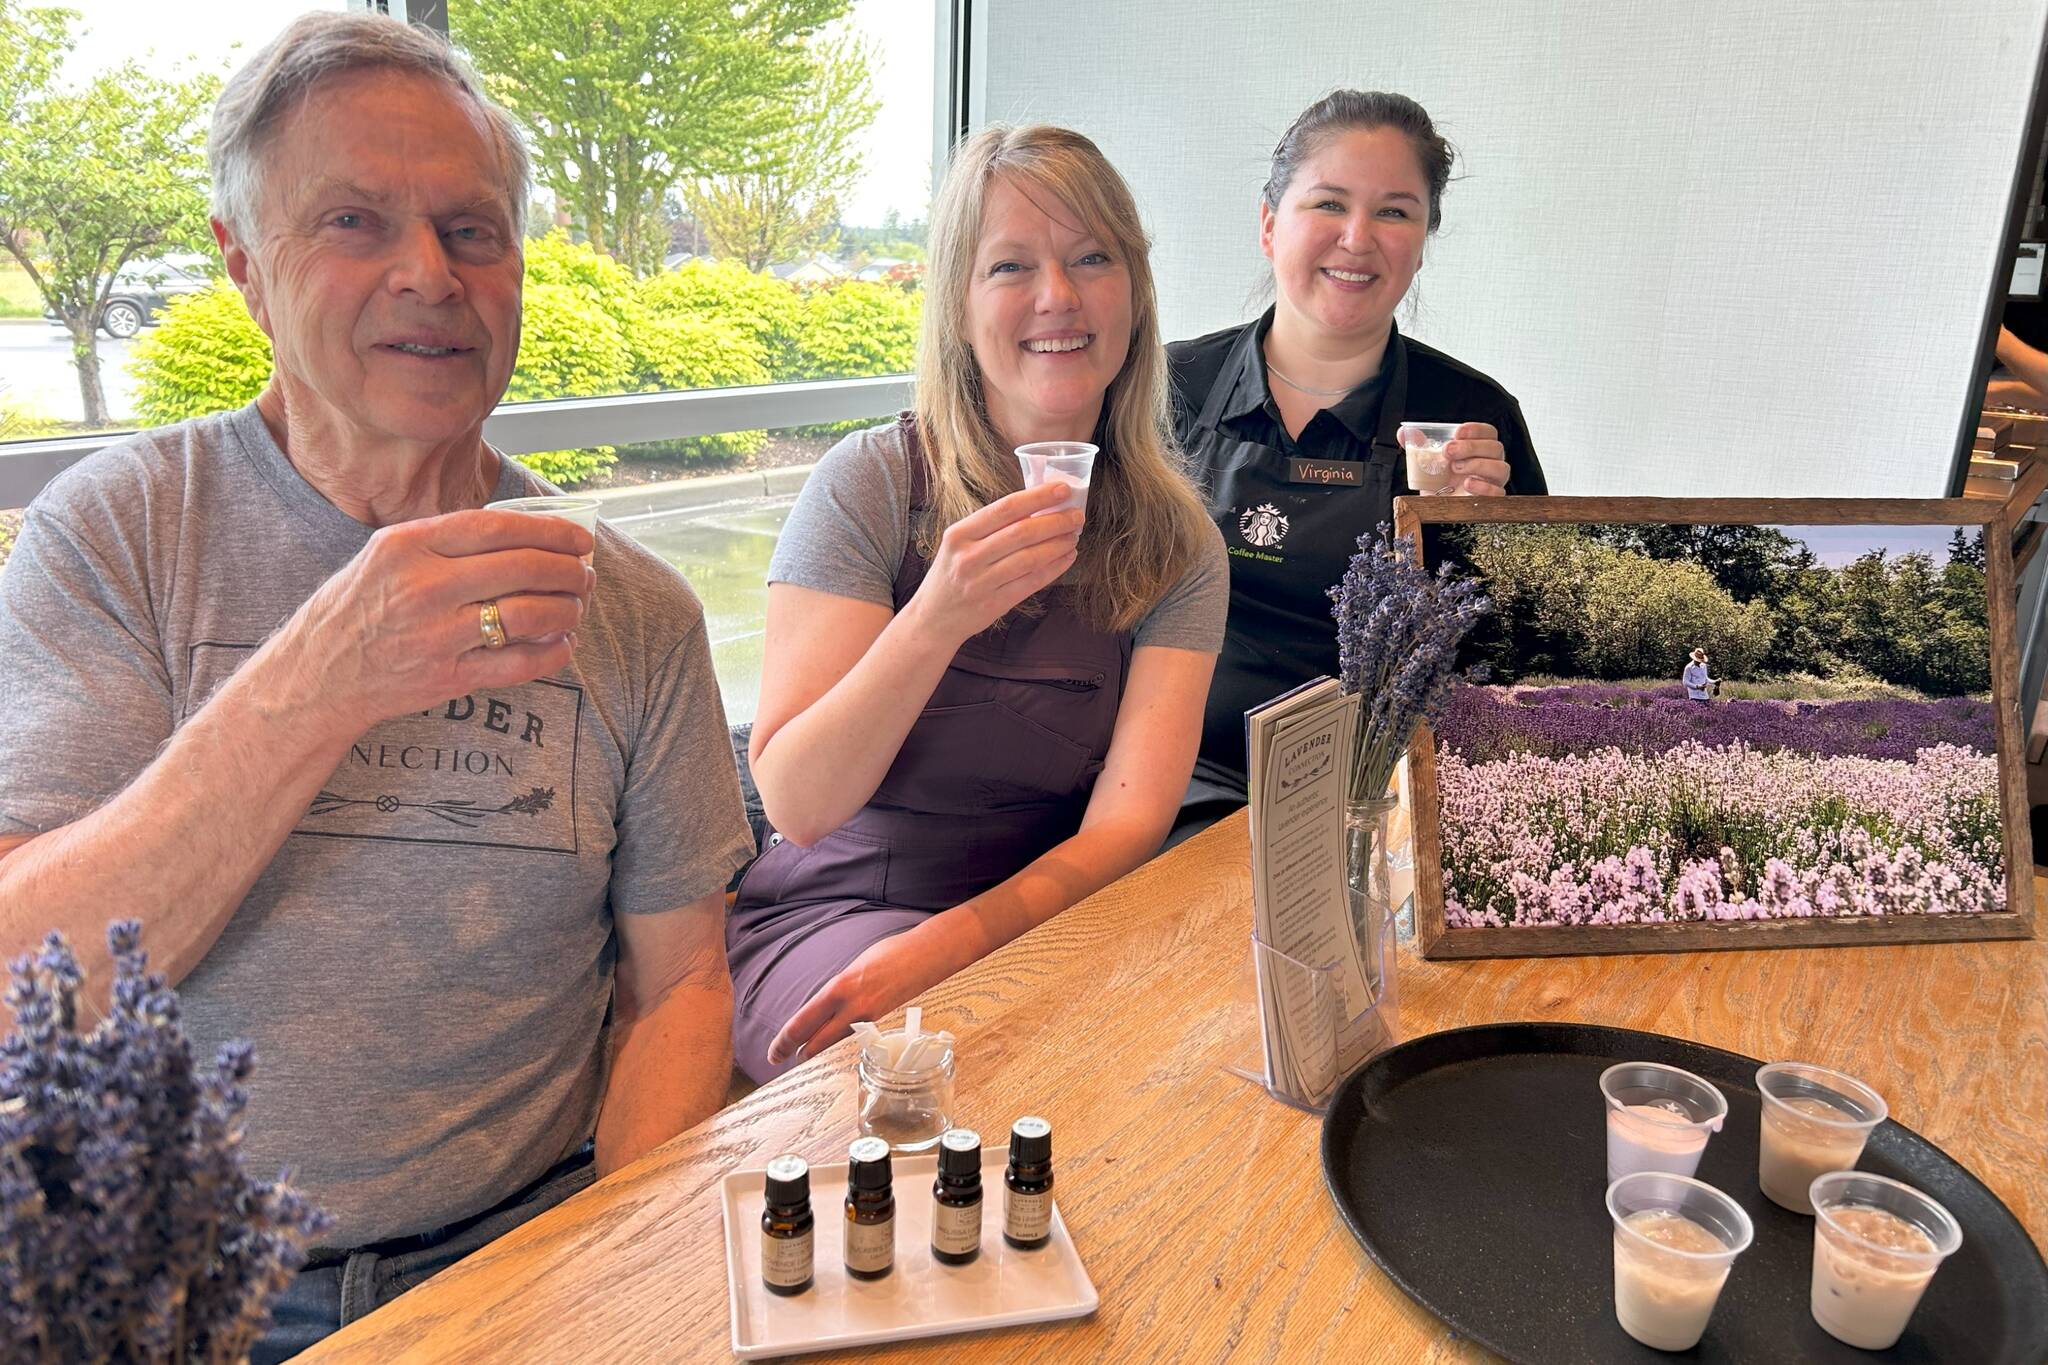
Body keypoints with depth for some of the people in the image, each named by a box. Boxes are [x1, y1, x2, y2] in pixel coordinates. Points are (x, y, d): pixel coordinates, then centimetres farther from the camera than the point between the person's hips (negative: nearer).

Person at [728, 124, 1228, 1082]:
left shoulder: (1176, 543, 0)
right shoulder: (872, 483, -9)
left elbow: (1128, 822, -9)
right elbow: (795, 806, -14)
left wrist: (943, 945, -25)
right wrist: (935, 619, -31)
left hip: (1032, 922, 4)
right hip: (826, 915, -3)